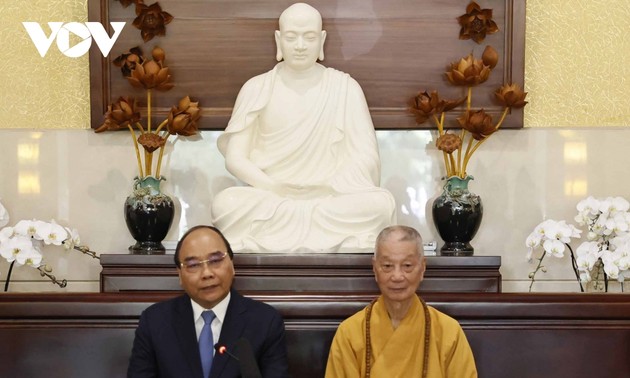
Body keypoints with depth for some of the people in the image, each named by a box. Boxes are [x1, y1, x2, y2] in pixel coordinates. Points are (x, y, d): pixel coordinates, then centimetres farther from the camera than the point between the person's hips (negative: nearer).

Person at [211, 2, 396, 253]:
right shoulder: (257, 89, 5)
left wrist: (330, 187, -18)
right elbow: (235, 158, 0)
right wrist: (274, 187, -17)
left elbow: (366, 157, -1)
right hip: (271, 201, 0)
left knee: (380, 203, -29)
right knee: (226, 203, -31)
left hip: (330, 202, 0)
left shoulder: (345, 87, 5)